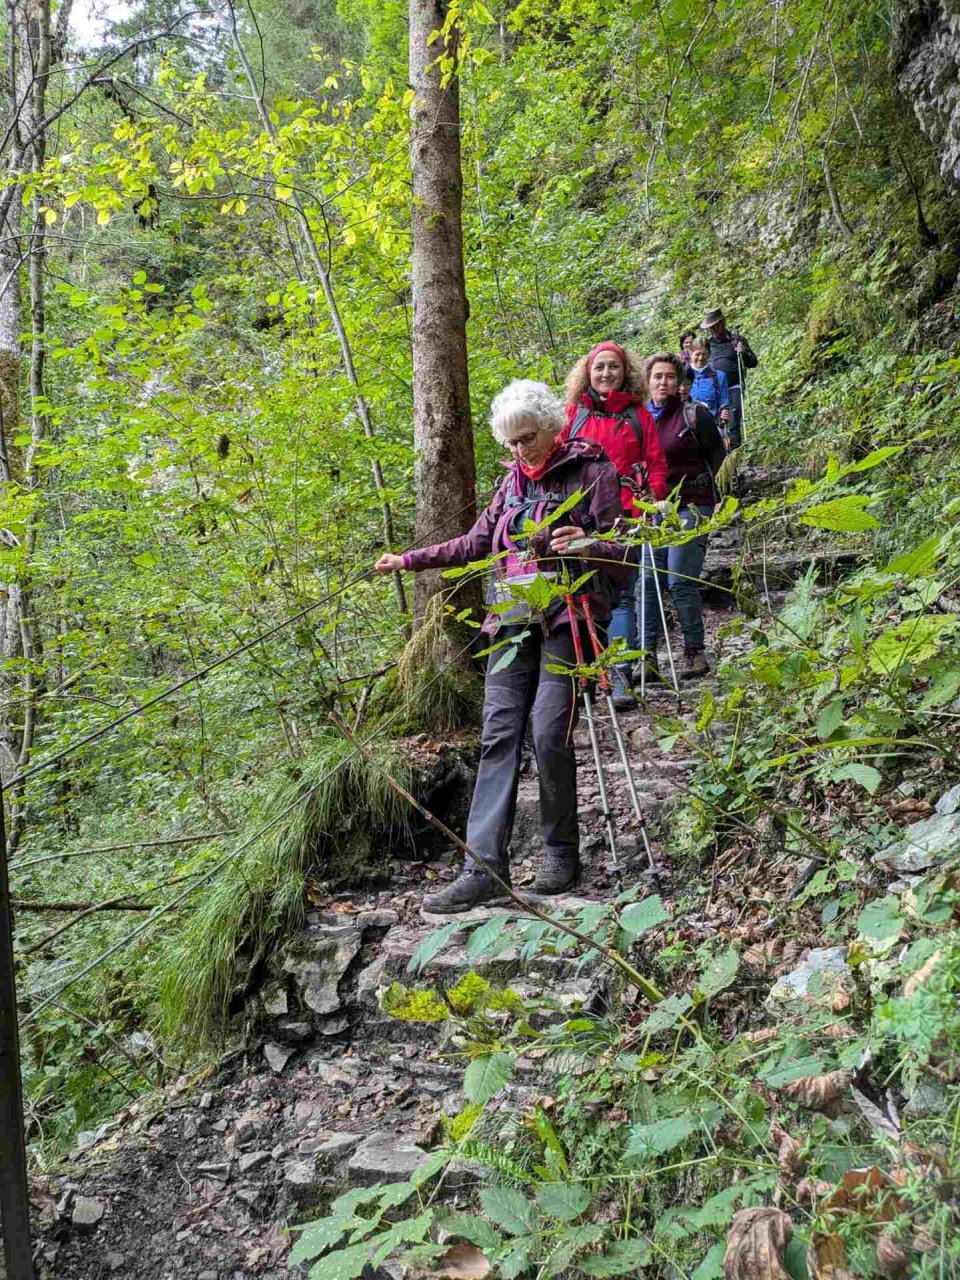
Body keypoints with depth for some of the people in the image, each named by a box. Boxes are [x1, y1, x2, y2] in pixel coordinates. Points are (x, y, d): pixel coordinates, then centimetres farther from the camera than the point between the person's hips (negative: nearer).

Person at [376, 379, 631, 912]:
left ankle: (561, 854, 7)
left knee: (550, 734, -13)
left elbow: (622, 550, -5)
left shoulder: (591, 471, 0)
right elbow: (477, 543, 26)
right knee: (498, 735, -5)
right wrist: (410, 560, 23)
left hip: (567, 614, -5)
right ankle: (484, 866, -7)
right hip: (513, 620, 6)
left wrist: (587, 547, -27)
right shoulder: (514, 479, 19)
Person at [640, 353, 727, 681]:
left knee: (681, 581, -12)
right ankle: (647, 655, 0)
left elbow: (717, 456, 6)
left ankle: (695, 652, -1)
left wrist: (697, 487, 2)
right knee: (647, 581, -3)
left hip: (691, 507, -4)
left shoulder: (694, 414, 1)